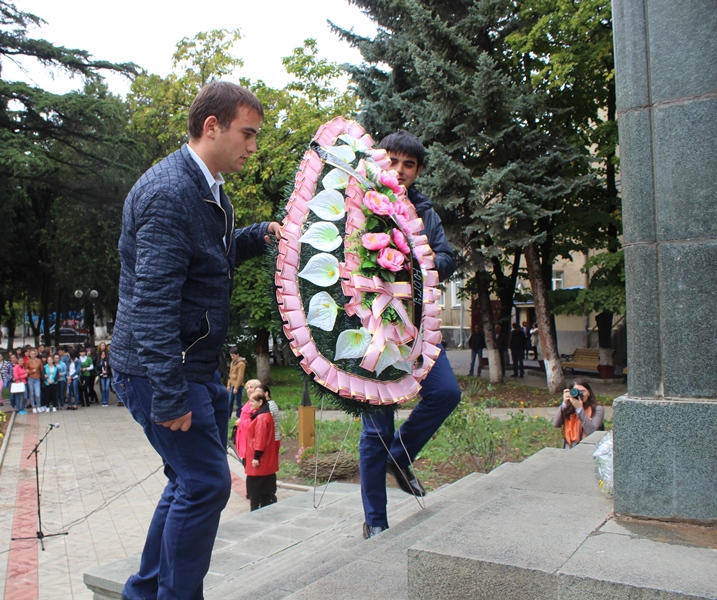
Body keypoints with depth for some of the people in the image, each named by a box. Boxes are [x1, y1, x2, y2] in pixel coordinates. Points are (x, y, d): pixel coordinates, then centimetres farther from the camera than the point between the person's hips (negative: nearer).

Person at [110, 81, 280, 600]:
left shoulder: (208, 189, 13)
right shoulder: (169, 192, -19)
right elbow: (153, 299, -25)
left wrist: (257, 236, 11)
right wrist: (168, 396, -26)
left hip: (197, 368, 10)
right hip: (160, 368, -10)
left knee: (193, 479, 16)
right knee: (206, 483, -6)